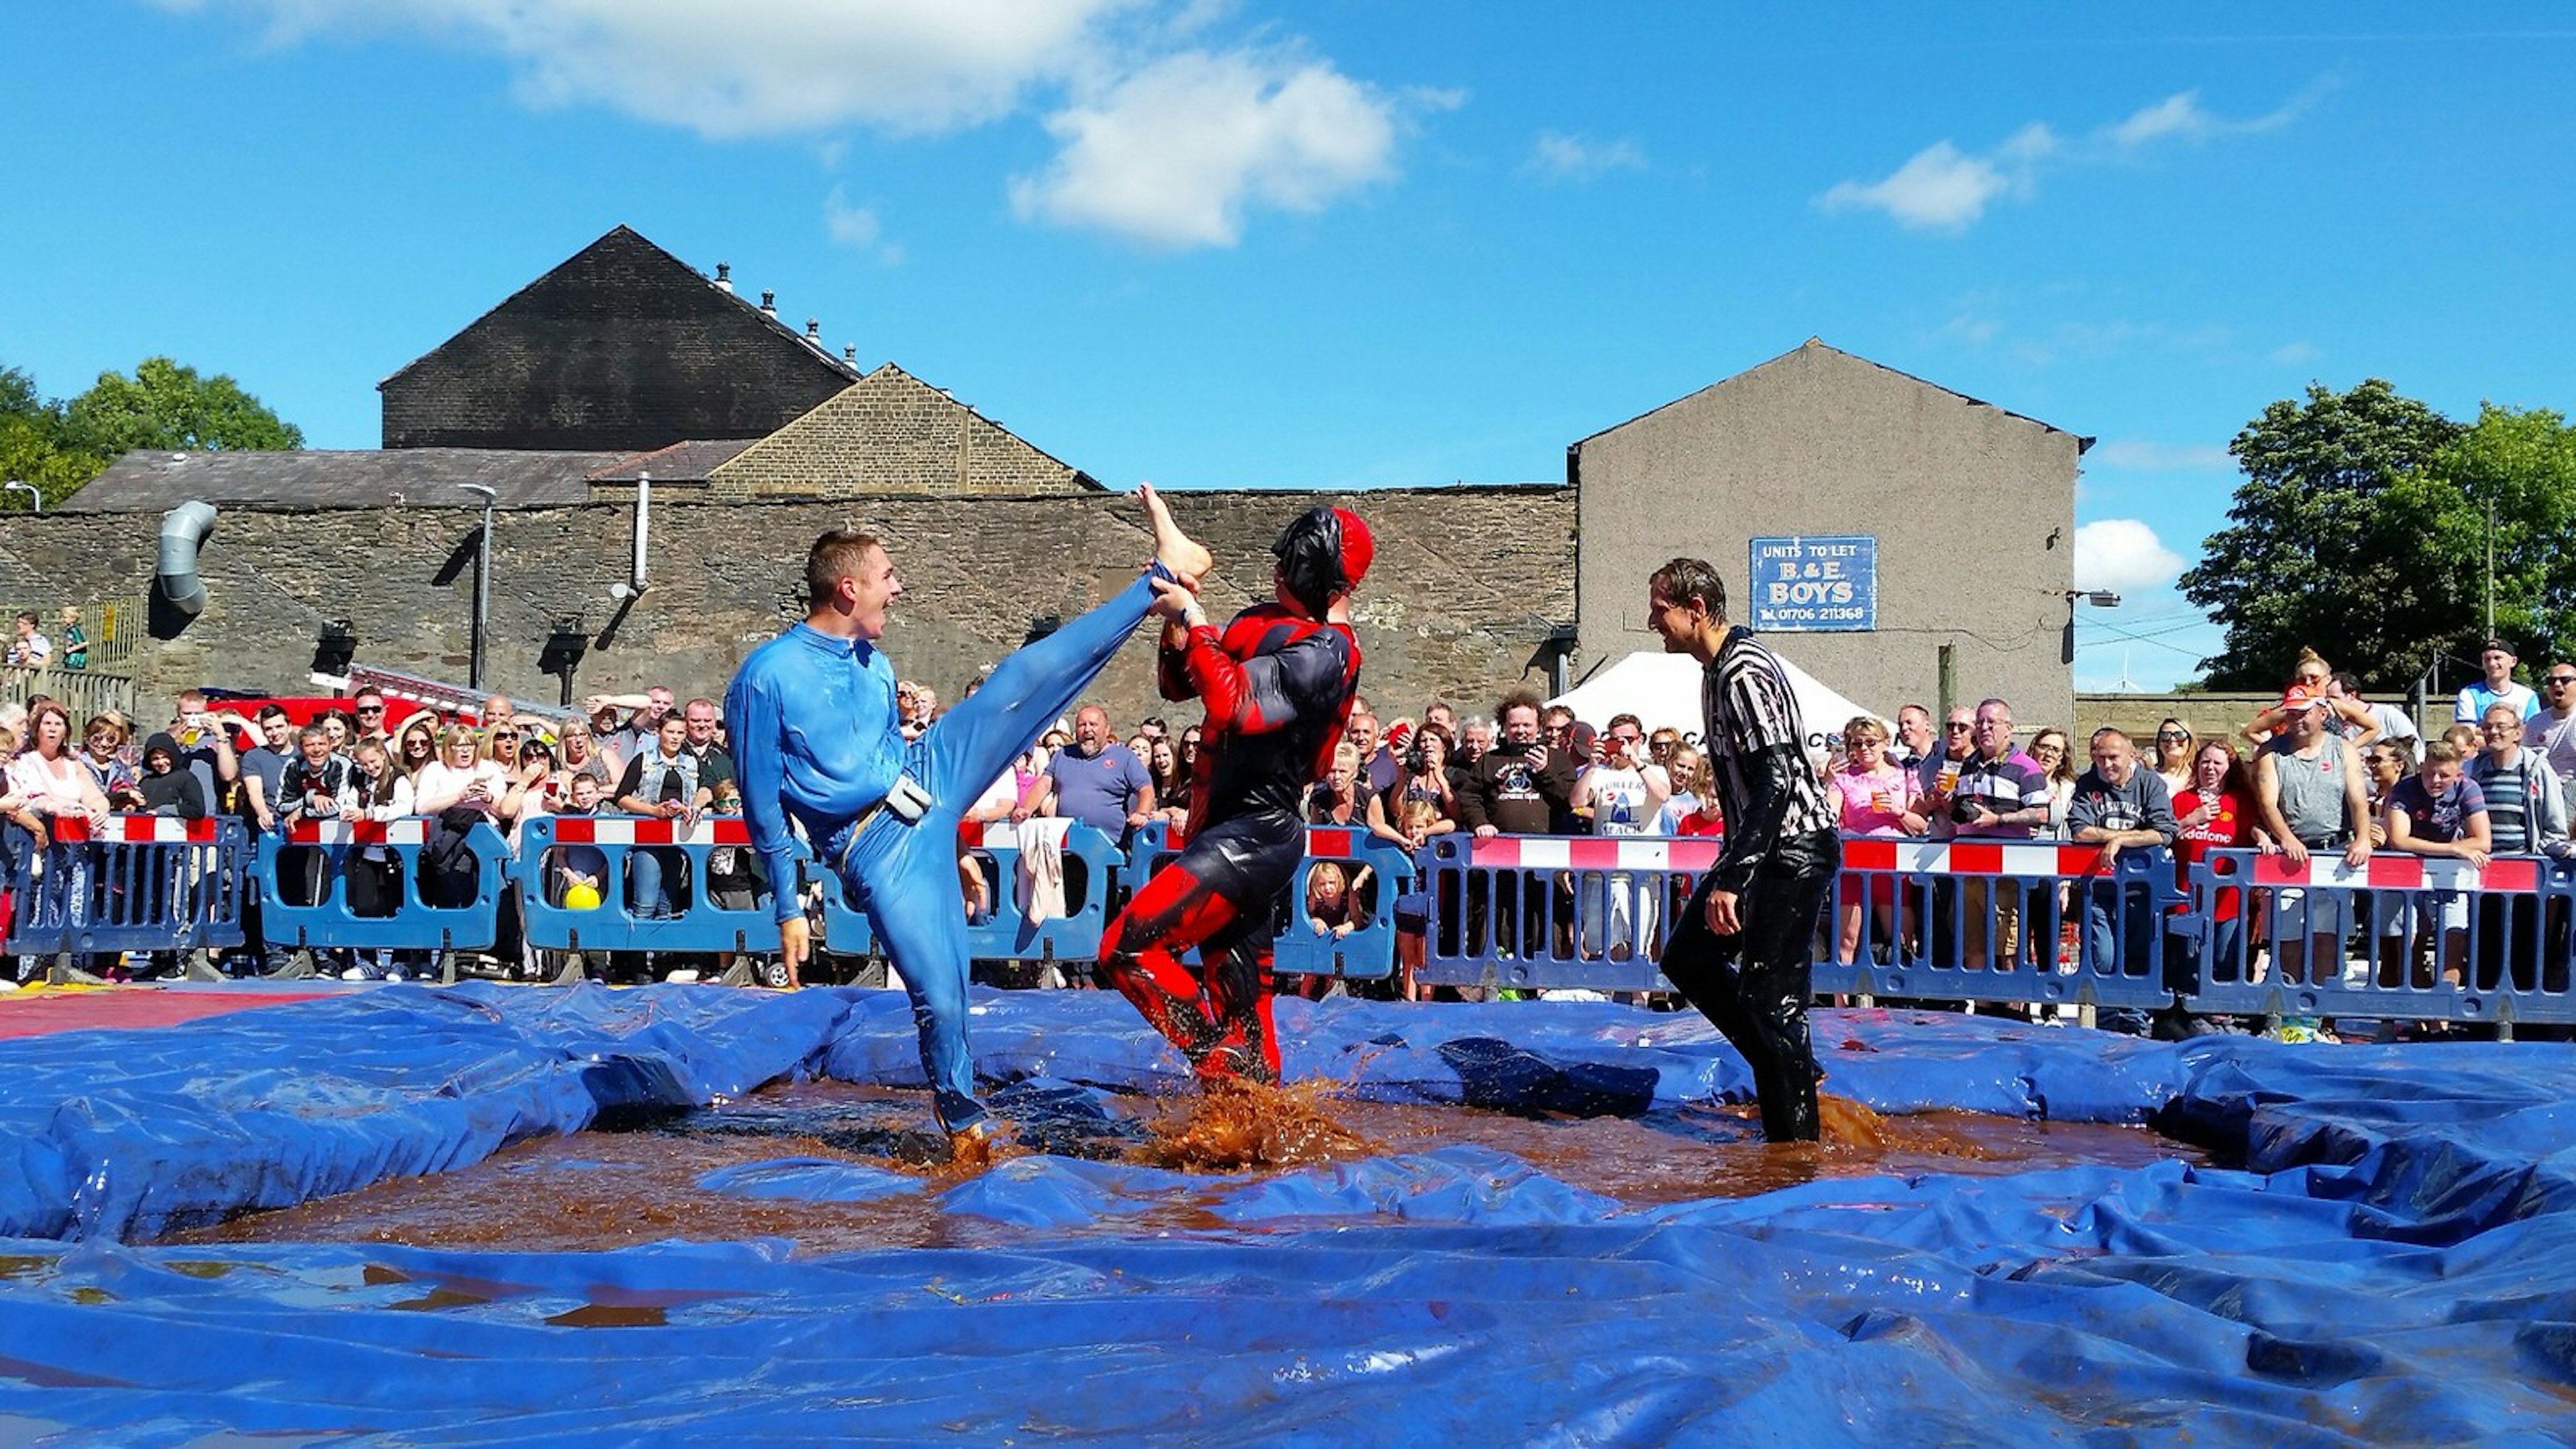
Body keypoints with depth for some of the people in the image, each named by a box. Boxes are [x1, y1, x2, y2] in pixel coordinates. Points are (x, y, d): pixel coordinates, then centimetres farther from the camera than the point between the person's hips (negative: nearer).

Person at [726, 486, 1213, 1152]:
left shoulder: (875, 665, 10)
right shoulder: (764, 680, -12)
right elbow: (764, 807, -8)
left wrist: (955, 852, 26)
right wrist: (789, 911, -5)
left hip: (928, 780, 6)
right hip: (875, 846, -6)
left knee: (1025, 676, -5)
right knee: (939, 996, -9)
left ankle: (1164, 574, 0)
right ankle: (963, 1121, 15)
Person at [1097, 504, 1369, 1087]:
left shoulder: (1323, 654, -16)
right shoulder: (1264, 622, 11)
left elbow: (1232, 704, -29)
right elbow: (1177, 685, 15)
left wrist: (1192, 620, -20)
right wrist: (1176, 618, -3)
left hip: (1252, 837, -9)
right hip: (1232, 830, 9)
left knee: (1127, 949, -15)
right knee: (1239, 996, 14)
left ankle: (1230, 1076, -11)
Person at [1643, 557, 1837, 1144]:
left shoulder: (1743, 672, -20)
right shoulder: (1719, 668, 12)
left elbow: (1775, 781, -27)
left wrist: (1729, 880, -29)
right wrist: (1726, 871, 25)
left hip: (1794, 853, -11)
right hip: (1763, 851, 11)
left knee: (1768, 996, -8)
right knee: (1687, 958, 13)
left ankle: (1795, 1141, 3)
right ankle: (1796, 1068, 20)